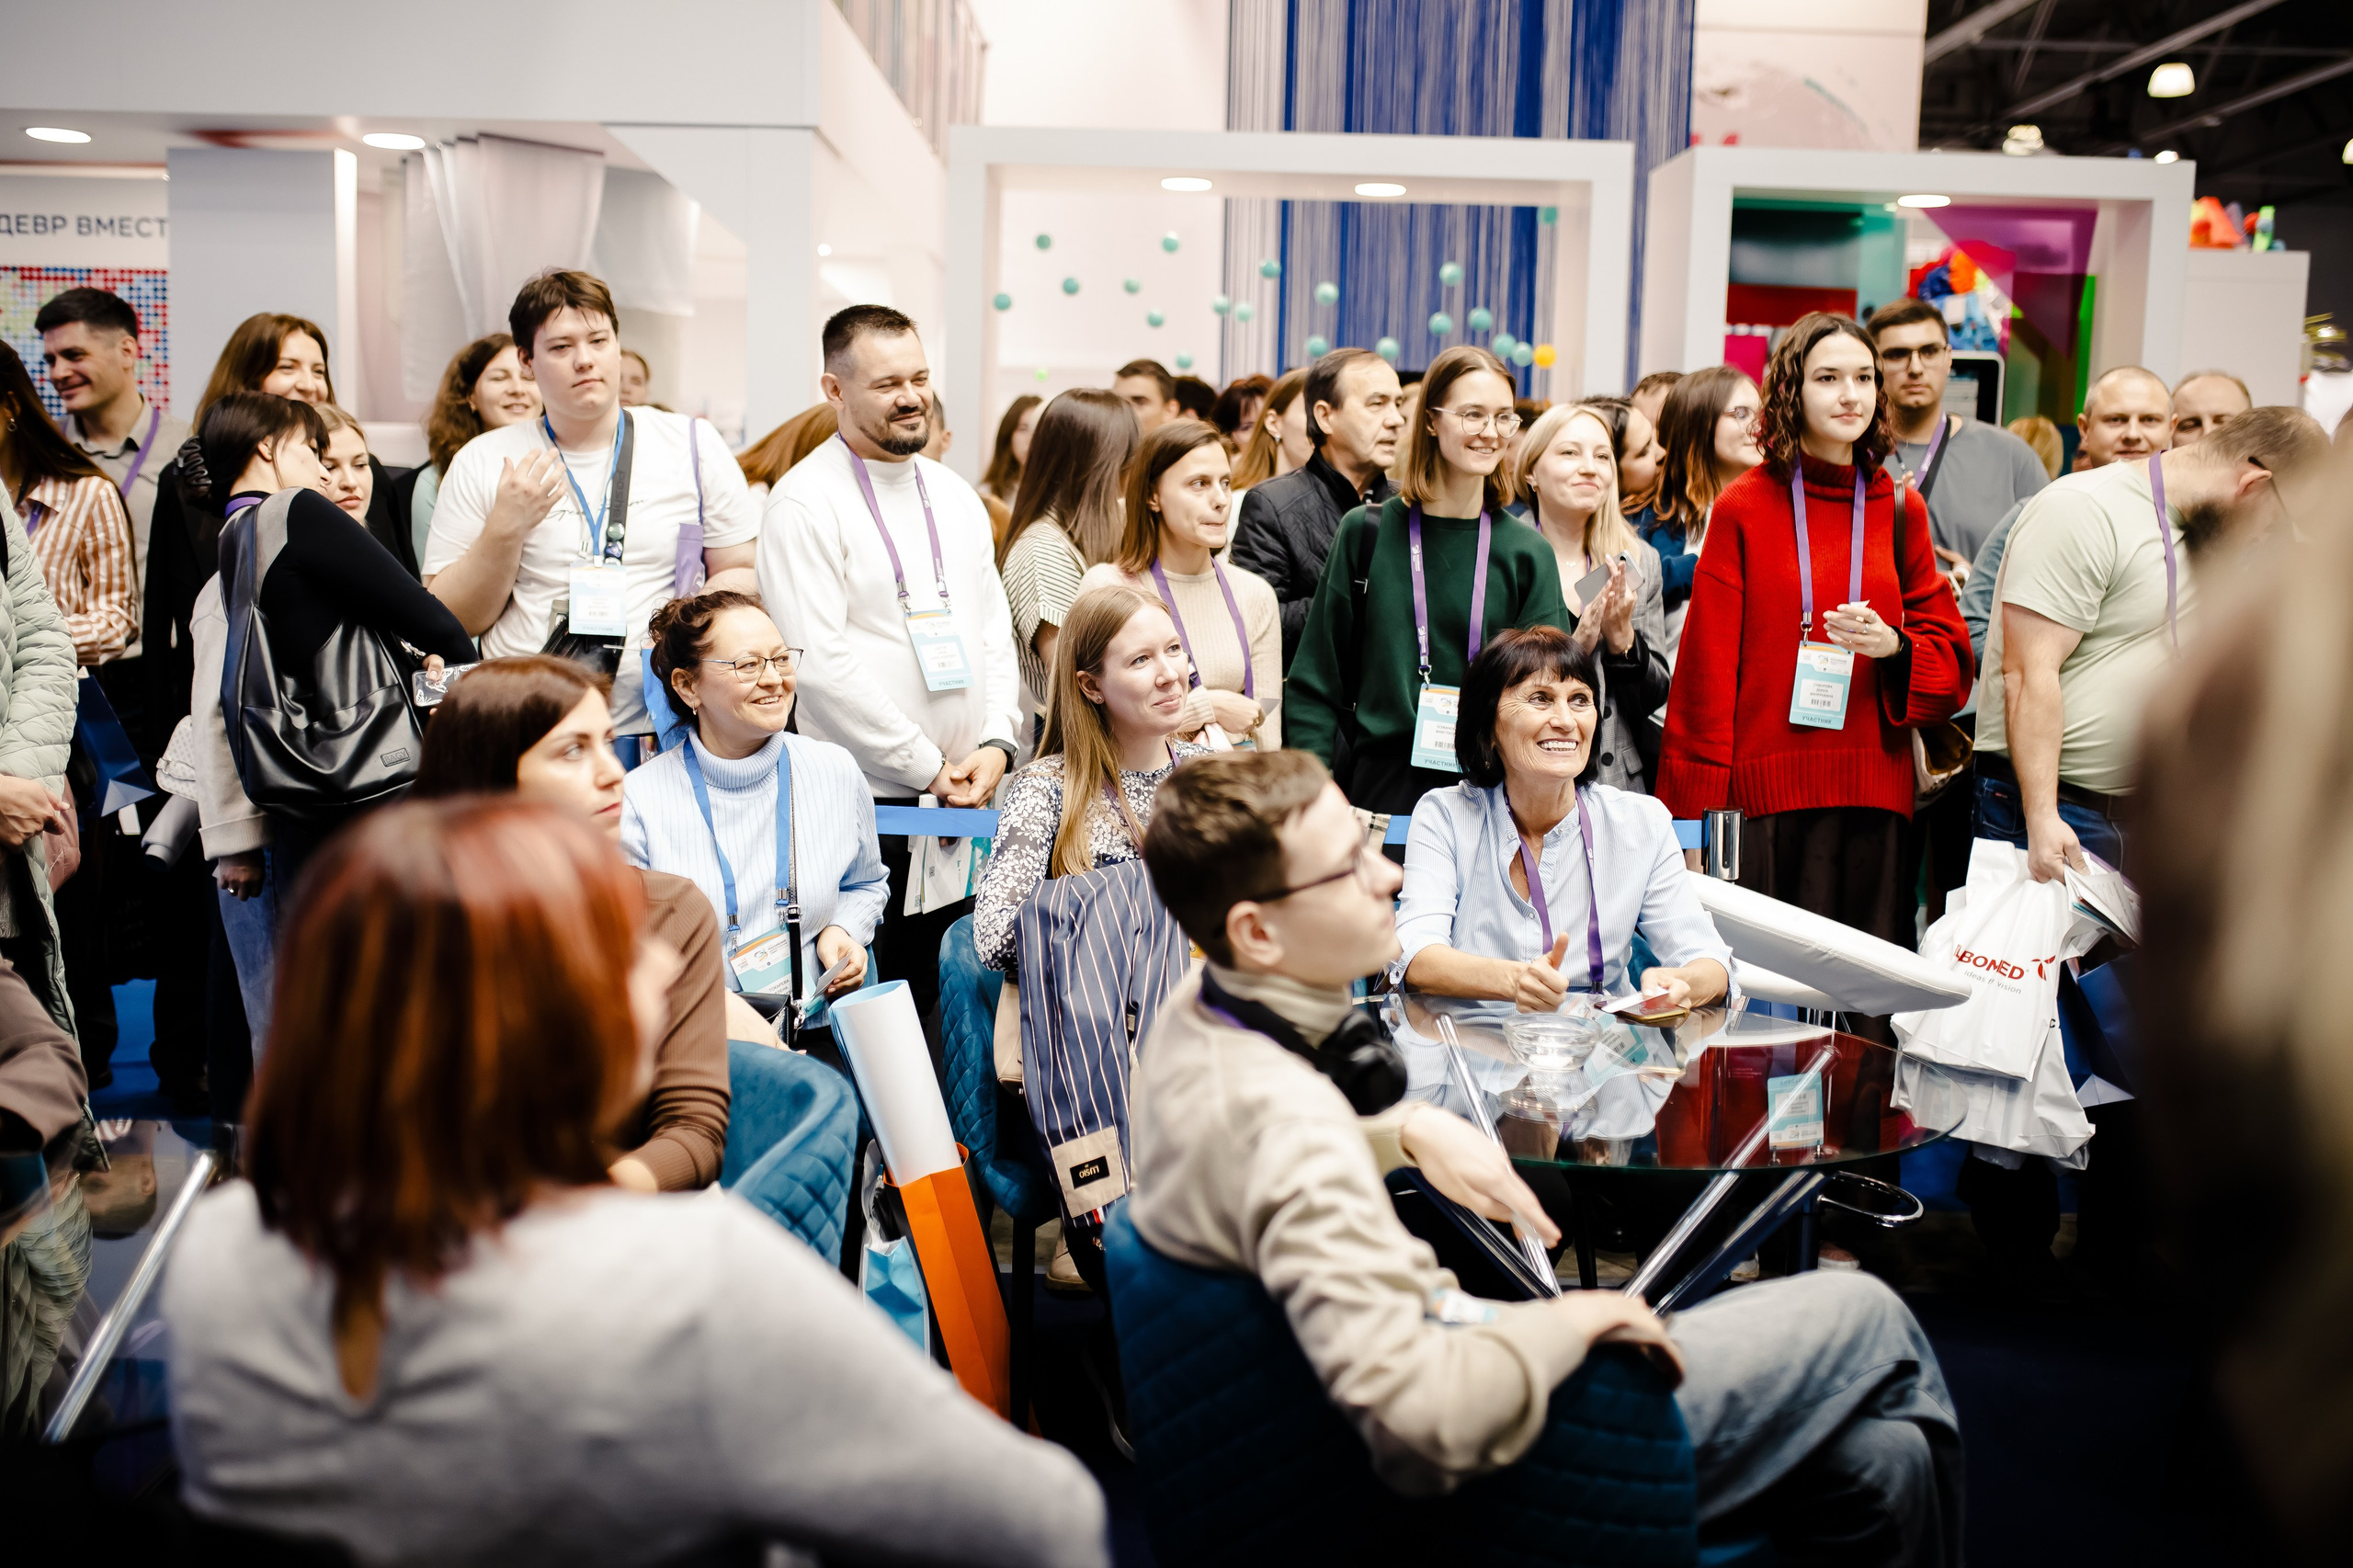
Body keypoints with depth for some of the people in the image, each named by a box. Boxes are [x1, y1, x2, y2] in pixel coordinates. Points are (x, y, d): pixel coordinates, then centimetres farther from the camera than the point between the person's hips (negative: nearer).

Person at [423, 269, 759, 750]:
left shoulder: (694, 444, 10)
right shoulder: (483, 463, 9)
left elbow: (741, 571, 12)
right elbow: (448, 622, 8)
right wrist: (504, 530, -7)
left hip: (663, 729, 0)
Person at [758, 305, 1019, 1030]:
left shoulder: (956, 496, 15)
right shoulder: (805, 502, -7)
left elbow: (994, 630, 15)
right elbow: (818, 662, -14)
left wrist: (995, 743, -2)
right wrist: (927, 767, -12)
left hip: (965, 805, 6)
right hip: (867, 806, -6)